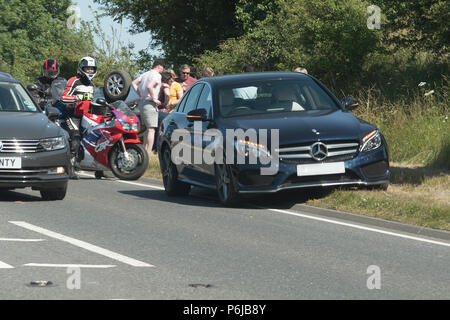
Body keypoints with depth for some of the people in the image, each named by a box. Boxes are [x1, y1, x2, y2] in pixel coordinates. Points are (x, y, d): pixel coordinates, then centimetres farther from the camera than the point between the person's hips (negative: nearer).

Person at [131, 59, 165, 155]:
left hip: (142, 102, 9)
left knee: (148, 129, 17)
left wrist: (140, 95, 13)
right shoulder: (157, 75, -10)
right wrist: (154, 99, -15)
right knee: (151, 130, -10)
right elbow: (149, 86, -25)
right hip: (150, 104, -9)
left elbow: (134, 83, 14)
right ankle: (148, 154, -16)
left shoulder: (145, 74, 16)